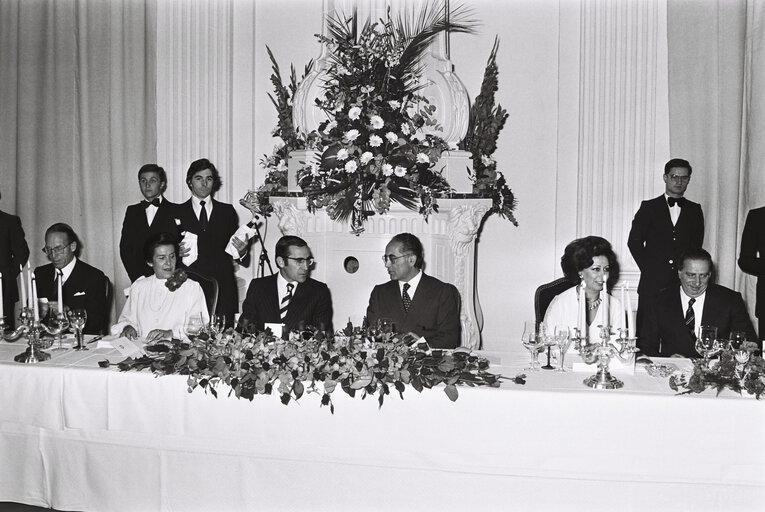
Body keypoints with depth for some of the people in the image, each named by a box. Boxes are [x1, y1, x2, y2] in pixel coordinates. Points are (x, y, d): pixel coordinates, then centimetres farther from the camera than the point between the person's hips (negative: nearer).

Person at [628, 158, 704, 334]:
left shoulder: (694, 210, 13)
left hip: (683, 282, 2)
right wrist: (648, 268, -3)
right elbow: (634, 241, 3)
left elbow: (697, 245, 10)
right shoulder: (649, 207, 7)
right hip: (653, 282, -1)